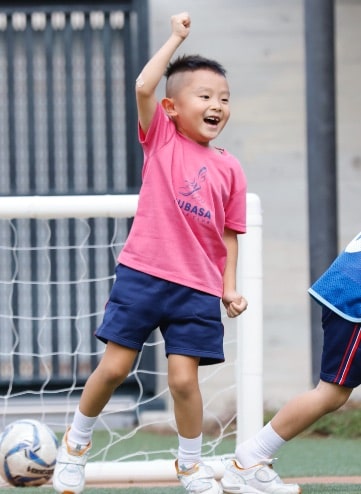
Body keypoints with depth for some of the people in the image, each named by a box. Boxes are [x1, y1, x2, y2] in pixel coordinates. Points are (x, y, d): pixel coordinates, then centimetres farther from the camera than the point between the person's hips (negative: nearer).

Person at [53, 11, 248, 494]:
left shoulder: (229, 169, 6)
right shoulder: (161, 137, 2)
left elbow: (229, 234, 10)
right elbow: (143, 87, -15)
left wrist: (230, 288, 1)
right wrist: (176, 37, -8)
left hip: (197, 287, 1)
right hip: (142, 273, -1)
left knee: (183, 377, -4)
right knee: (114, 367, 0)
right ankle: (76, 444, 22)